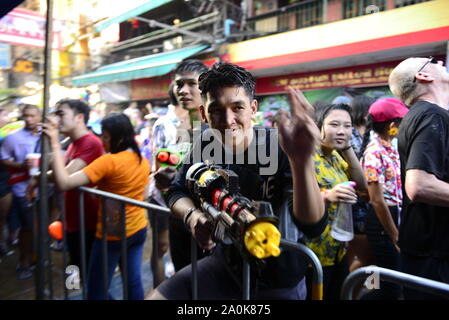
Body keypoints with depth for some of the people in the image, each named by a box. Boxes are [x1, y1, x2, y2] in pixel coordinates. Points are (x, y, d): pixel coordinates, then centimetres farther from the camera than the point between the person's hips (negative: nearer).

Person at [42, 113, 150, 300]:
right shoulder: (143, 161, 0)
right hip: (139, 230, 7)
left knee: (96, 290, 11)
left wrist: (55, 144, -23)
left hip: (112, 235, -6)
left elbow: (64, 183, -28)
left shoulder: (108, 161, -21)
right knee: (134, 282, 18)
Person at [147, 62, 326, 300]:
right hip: (225, 264, 4)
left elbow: (312, 227, -35)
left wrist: (302, 161, -53)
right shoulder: (206, 143, -10)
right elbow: (178, 191, 0)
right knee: (155, 296, 4)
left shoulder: (280, 149, -24)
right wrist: (192, 215, -22)